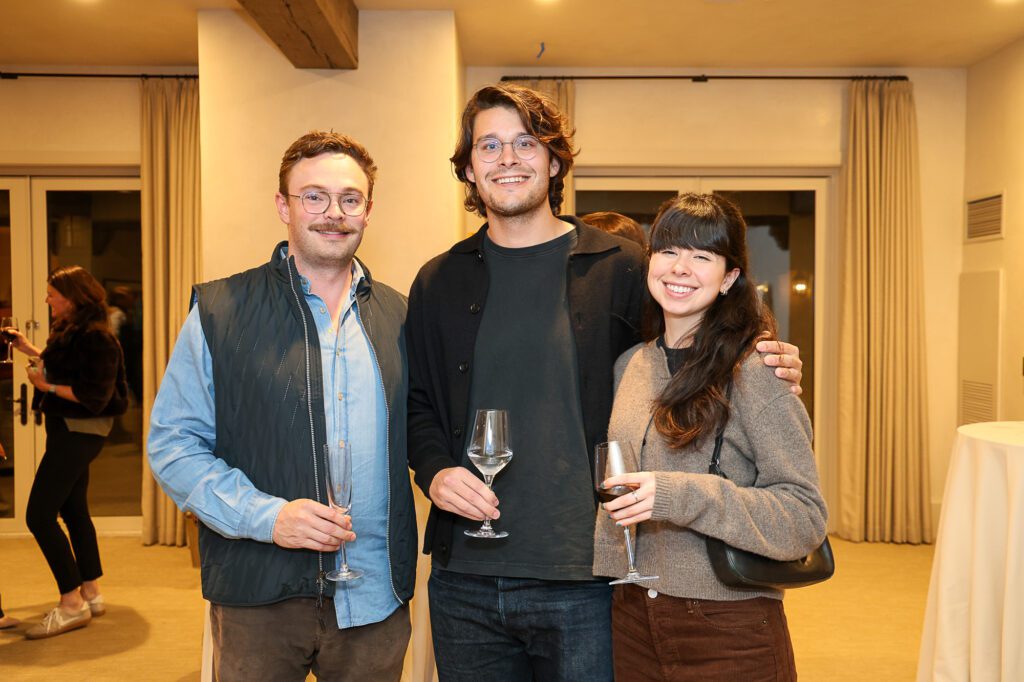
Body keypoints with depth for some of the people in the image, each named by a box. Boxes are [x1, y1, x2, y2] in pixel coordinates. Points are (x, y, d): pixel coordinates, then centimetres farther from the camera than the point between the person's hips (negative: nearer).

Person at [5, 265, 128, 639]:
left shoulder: (96, 337, -20)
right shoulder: (72, 329, 10)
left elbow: (95, 396, -23)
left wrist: (48, 386, -18)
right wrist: (28, 349, 19)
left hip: (79, 431, -11)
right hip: (69, 429, 11)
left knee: (39, 515, -10)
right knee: (74, 511, 17)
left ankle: (72, 602, -3)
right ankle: (91, 593, 28)